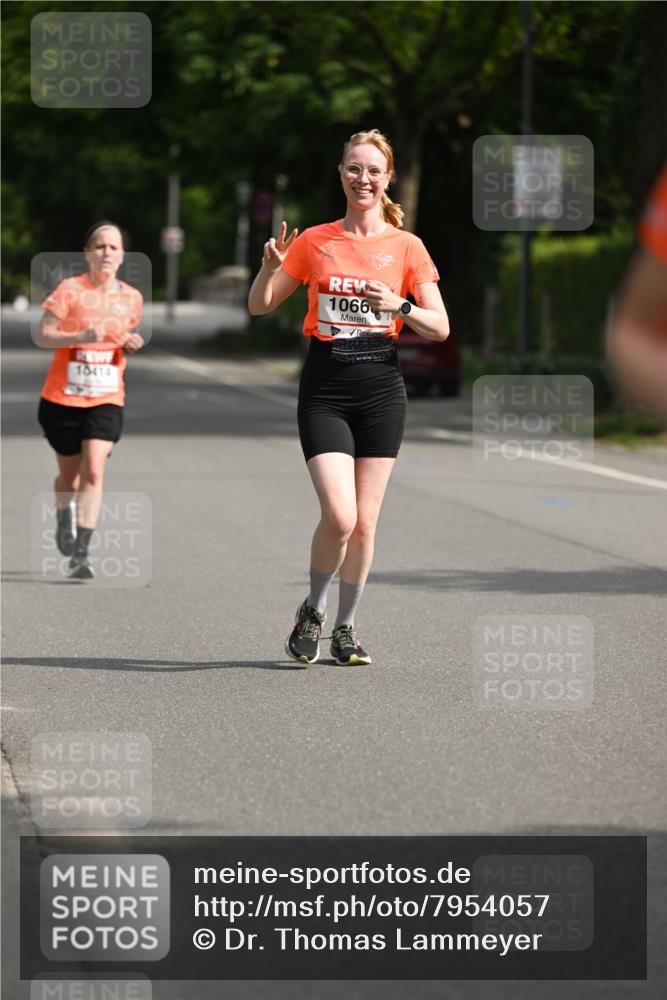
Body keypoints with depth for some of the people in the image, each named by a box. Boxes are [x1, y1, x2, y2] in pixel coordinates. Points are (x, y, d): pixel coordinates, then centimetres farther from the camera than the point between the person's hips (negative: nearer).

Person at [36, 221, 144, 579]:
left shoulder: (132, 298, 4)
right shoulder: (71, 289, -8)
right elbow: (42, 336, -11)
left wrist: (131, 344, -2)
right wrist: (81, 336, -26)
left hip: (106, 401, 1)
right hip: (62, 398, -1)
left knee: (93, 472, -17)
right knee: (70, 476, 12)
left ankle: (81, 554, -18)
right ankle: (63, 520, 47)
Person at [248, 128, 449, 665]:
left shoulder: (406, 246, 5)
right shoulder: (314, 241, 6)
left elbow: (439, 327, 2)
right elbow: (260, 306, 9)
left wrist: (400, 305, -17)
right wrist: (271, 266, -11)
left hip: (381, 385, 1)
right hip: (325, 386, -1)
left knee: (365, 521, 2)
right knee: (339, 516, -14)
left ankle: (346, 627, 18)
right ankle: (312, 611, 10)